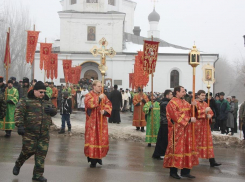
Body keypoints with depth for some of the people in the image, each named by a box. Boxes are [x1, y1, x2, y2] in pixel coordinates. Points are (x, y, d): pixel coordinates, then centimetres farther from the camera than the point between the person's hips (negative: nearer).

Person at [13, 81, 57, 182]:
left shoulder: (47, 101, 13)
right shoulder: (25, 101, -4)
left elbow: (54, 111, 23)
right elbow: (19, 113, -10)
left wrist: (52, 110, -2)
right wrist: (20, 125, -21)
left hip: (44, 134, 5)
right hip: (29, 132, -5)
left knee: (42, 153, 3)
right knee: (28, 150, -2)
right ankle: (18, 164, 29)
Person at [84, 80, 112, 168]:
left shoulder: (103, 96, 14)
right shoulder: (89, 95, -1)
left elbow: (109, 105, 5)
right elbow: (89, 103, -20)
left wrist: (105, 111, -13)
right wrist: (99, 98, -20)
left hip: (102, 121, 5)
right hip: (92, 121, -5)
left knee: (102, 138, 5)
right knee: (92, 138, -5)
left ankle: (99, 157, 21)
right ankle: (92, 160, 0)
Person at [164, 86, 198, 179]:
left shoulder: (185, 102, 17)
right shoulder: (172, 103, -9)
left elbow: (190, 112, 13)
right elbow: (177, 116, -17)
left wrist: (192, 106, -6)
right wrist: (189, 119, -16)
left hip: (186, 130, 8)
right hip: (177, 130, -8)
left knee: (187, 148, 6)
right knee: (176, 149, -4)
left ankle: (185, 171, 12)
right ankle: (173, 171, 5)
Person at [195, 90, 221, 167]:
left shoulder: (205, 104, 16)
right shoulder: (195, 103, -5)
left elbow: (211, 112, 17)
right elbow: (195, 112, -20)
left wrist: (210, 115, -6)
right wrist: (205, 111, -25)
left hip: (205, 125, 6)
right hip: (198, 125, -6)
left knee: (208, 142, 2)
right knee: (197, 142, 1)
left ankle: (212, 161, 1)